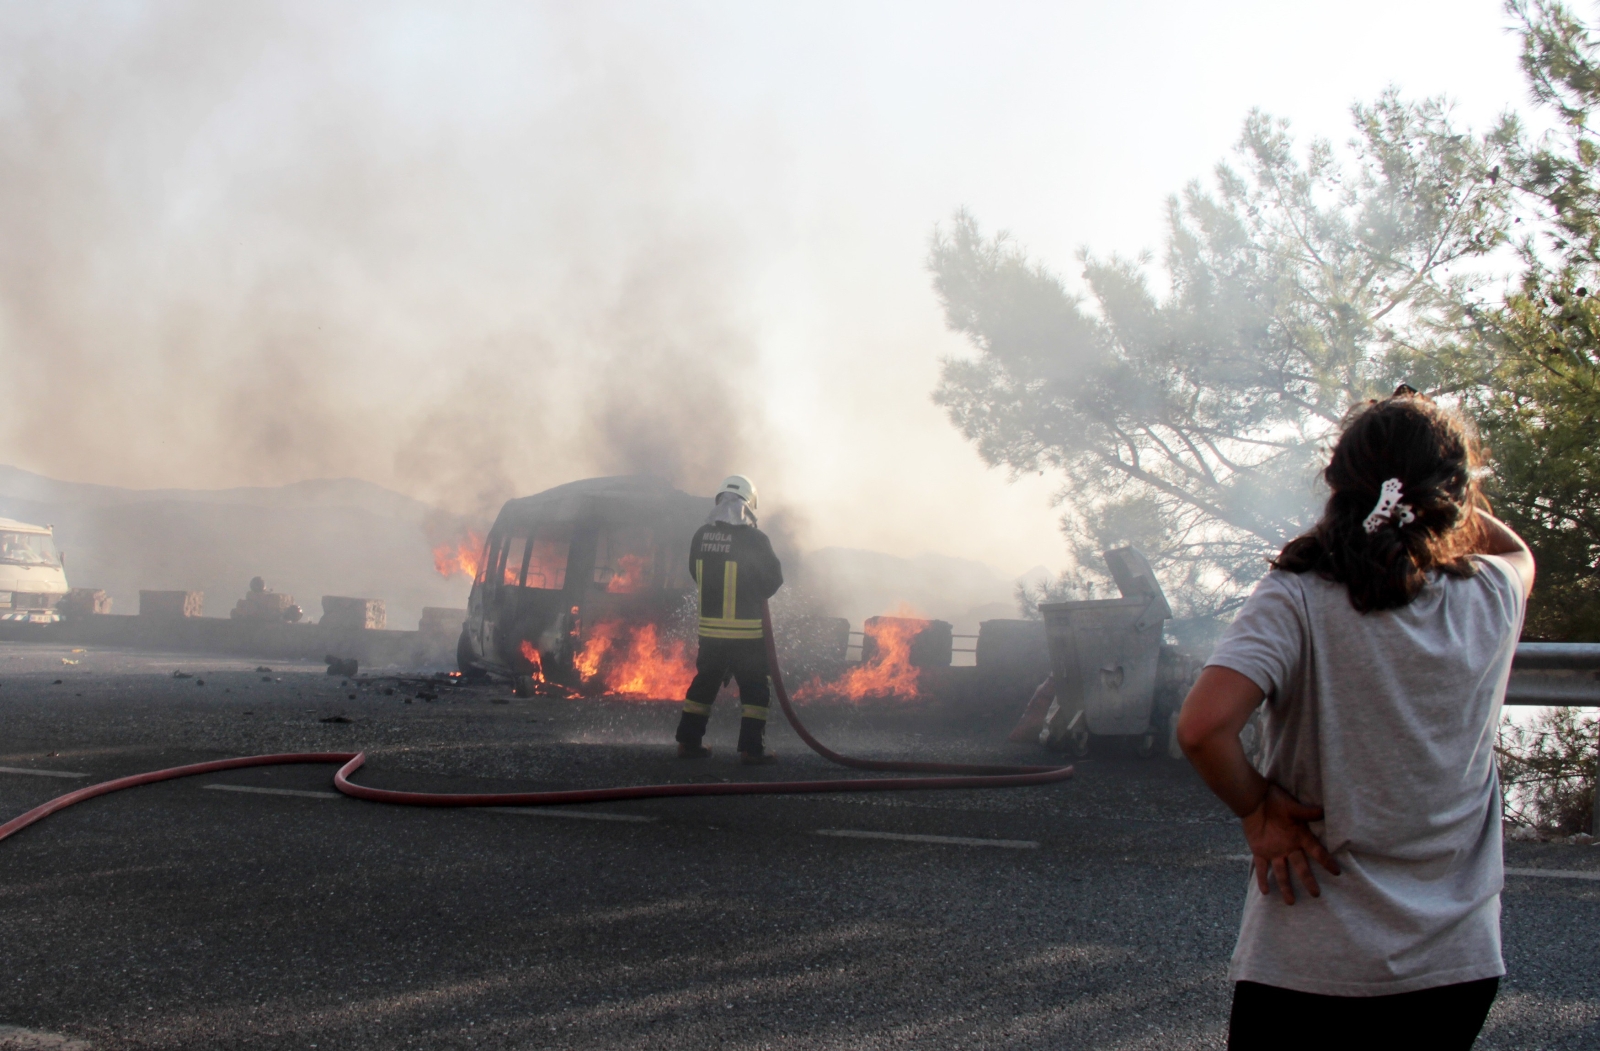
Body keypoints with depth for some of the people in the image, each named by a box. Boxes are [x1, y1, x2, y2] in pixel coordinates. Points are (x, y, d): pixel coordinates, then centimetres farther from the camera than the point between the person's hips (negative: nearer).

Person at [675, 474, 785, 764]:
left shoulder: (701, 536, 1)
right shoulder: (754, 539, -14)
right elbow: (774, 579, -4)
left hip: (709, 628, 5)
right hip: (747, 630, -5)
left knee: (705, 682, 17)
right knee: (755, 688, 4)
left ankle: (688, 742, 18)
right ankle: (751, 749, 0)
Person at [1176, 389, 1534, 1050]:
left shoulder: (1297, 600, -14)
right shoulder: (1493, 600, -3)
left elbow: (1202, 725, -27)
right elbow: (1516, 549, 23)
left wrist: (1257, 808, -11)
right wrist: (1437, 486, 21)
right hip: (1457, 964, 3)